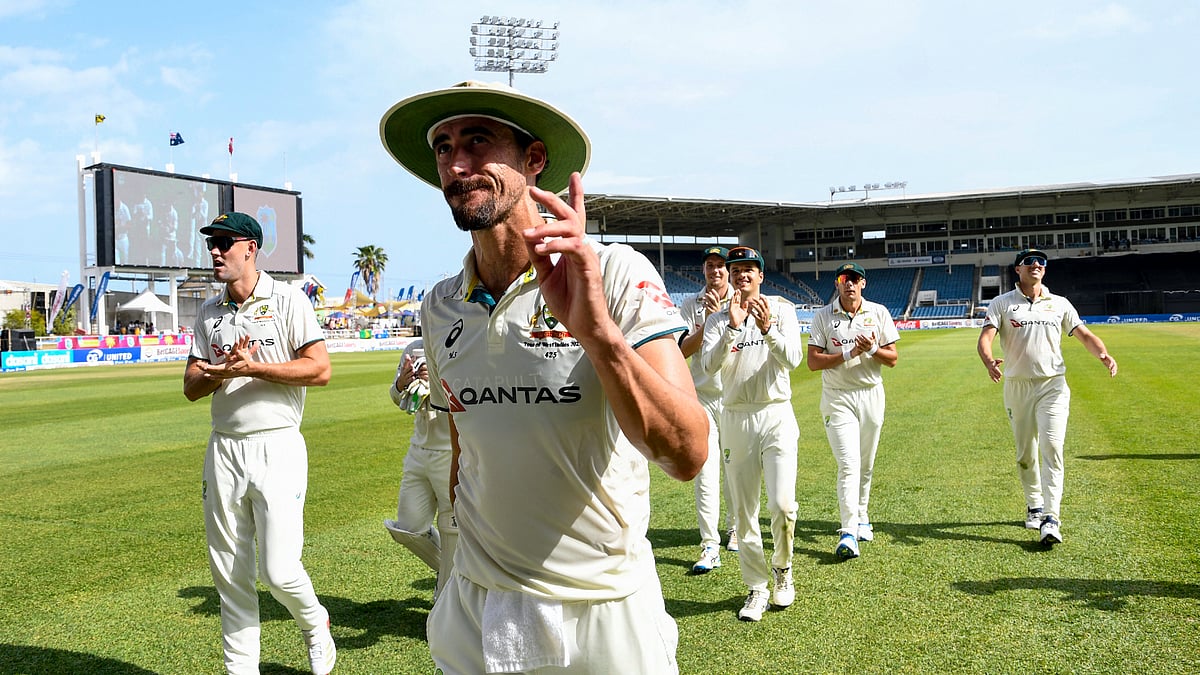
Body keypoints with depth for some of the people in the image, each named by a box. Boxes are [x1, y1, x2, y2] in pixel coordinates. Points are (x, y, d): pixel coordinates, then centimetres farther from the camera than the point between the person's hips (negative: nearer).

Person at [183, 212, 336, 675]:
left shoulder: (287, 300, -3)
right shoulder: (209, 312, 12)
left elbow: (320, 369, -11)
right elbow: (192, 387, 9)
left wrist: (252, 367, -18)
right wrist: (225, 371, -13)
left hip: (277, 448, -5)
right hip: (223, 450, 5)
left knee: (278, 570, -8)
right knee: (229, 573, 9)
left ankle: (314, 625, 23)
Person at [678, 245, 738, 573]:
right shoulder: (691, 306, 4)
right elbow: (683, 350, -6)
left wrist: (722, 316, -19)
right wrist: (708, 321, -16)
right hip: (703, 396, 0)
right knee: (705, 471, -6)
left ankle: (736, 528, 29)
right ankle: (710, 546, -5)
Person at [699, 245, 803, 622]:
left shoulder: (782, 309, 4)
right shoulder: (718, 320, 6)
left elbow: (793, 359, -9)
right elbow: (709, 365, -12)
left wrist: (767, 329, -25)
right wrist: (733, 327, -23)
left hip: (776, 416, -1)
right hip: (735, 419, 2)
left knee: (782, 503, -13)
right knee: (743, 511, 5)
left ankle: (782, 567, 15)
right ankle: (757, 588, 18)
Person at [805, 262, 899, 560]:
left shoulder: (879, 313, 5)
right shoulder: (823, 316, -1)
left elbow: (893, 358, 3)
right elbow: (813, 361, -7)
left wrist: (872, 349, -17)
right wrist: (849, 354, -17)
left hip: (871, 395, 3)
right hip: (837, 398, -3)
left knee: (866, 465, 12)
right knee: (849, 464, -13)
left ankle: (860, 517, 30)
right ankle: (848, 533, -15)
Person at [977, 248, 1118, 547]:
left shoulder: (1059, 304, 10)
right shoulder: (1002, 304, 2)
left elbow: (1084, 334, 5)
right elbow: (985, 337, -11)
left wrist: (1103, 354, -16)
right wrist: (989, 361, -33)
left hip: (1053, 386, 0)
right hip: (1017, 386, 0)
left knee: (1051, 449, -12)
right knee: (1025, 453, 9)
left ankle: (1051, 518, -15)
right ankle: (1034, 506, 27)